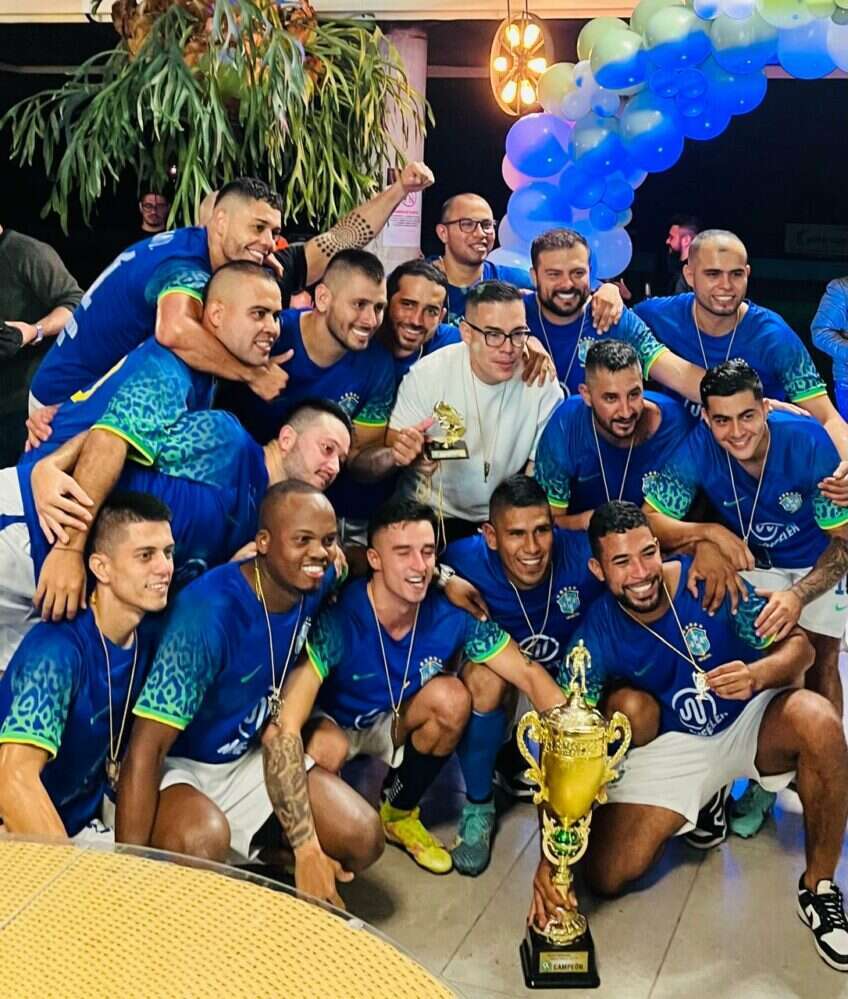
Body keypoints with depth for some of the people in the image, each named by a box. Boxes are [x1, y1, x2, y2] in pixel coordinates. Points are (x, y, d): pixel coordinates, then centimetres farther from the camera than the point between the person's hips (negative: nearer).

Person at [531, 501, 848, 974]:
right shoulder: (596, 637, -19)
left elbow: (798, 646, -15)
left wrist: (758, 675, -40)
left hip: (752, 719, -1)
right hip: (672, 744, 1)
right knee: (607, 875, -14)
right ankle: (698, 802, 17)